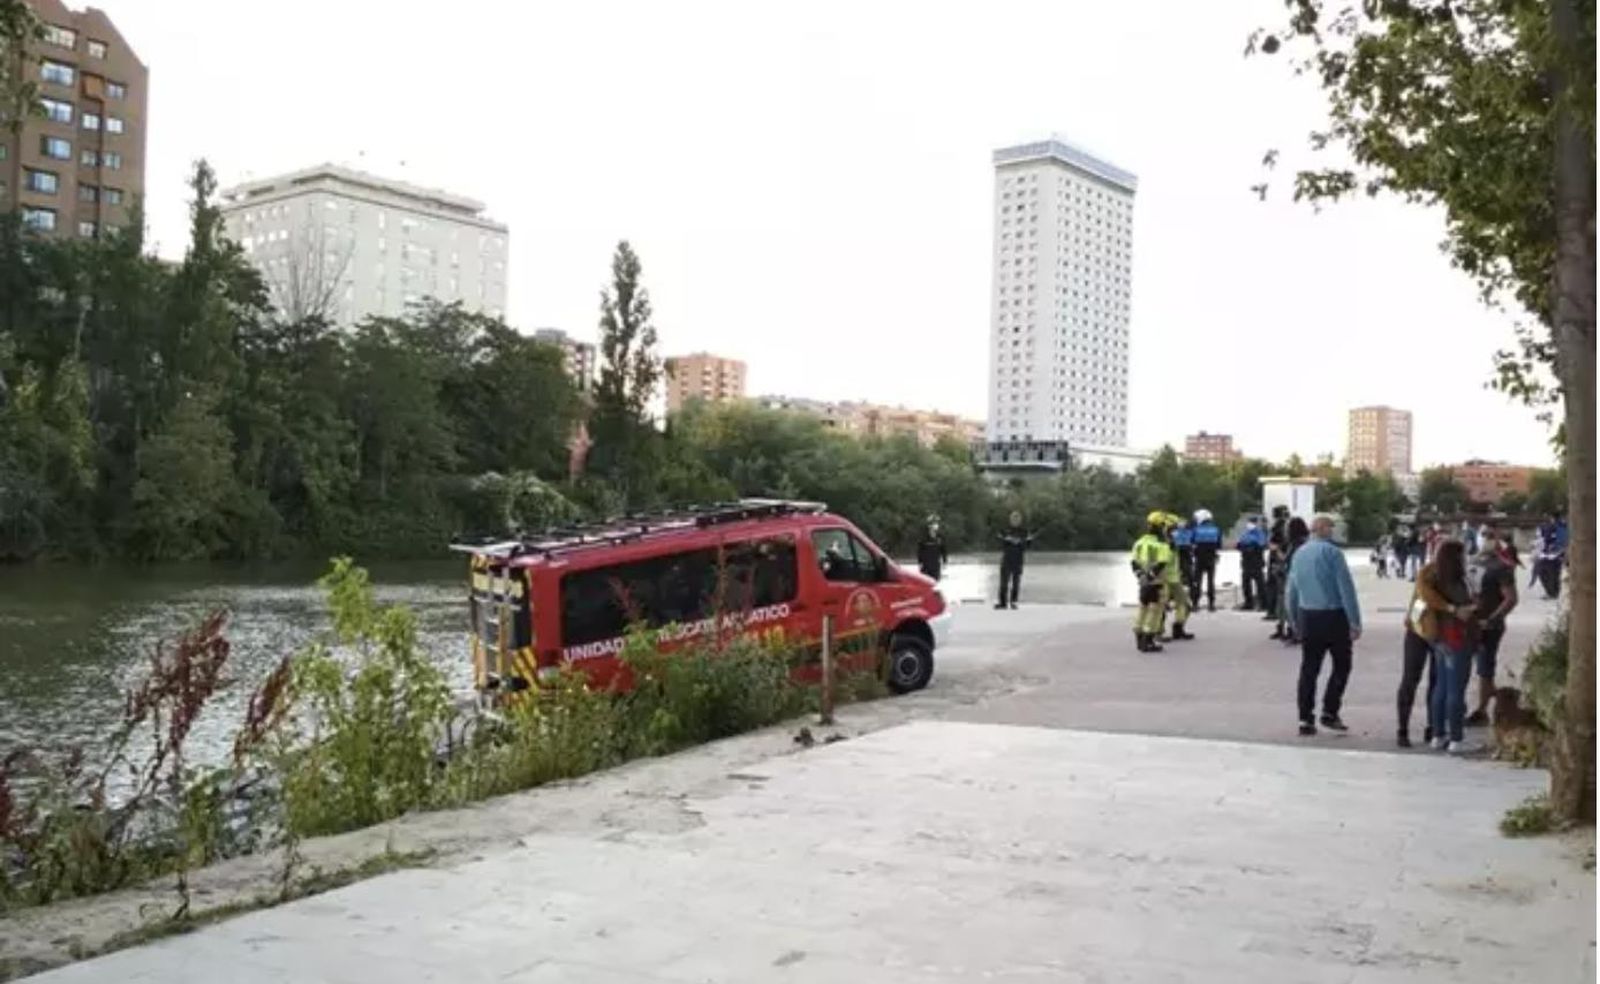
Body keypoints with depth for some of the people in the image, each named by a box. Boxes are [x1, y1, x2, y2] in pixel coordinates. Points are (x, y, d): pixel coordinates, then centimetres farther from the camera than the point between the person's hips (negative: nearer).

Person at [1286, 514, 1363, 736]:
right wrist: (1355, 621, -11)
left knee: (1309, 668, 8)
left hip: (1307, 617, 5)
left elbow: (1292, 591, 13)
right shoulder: (1332, 552, -11)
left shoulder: (1298, 554, 9)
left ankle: (1305, 719, 6)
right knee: (1341, 666, 9)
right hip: (1334, 616, -5)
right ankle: (1329, 713, 4)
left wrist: (1295, 621, 21)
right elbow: (1346, 589, -14)